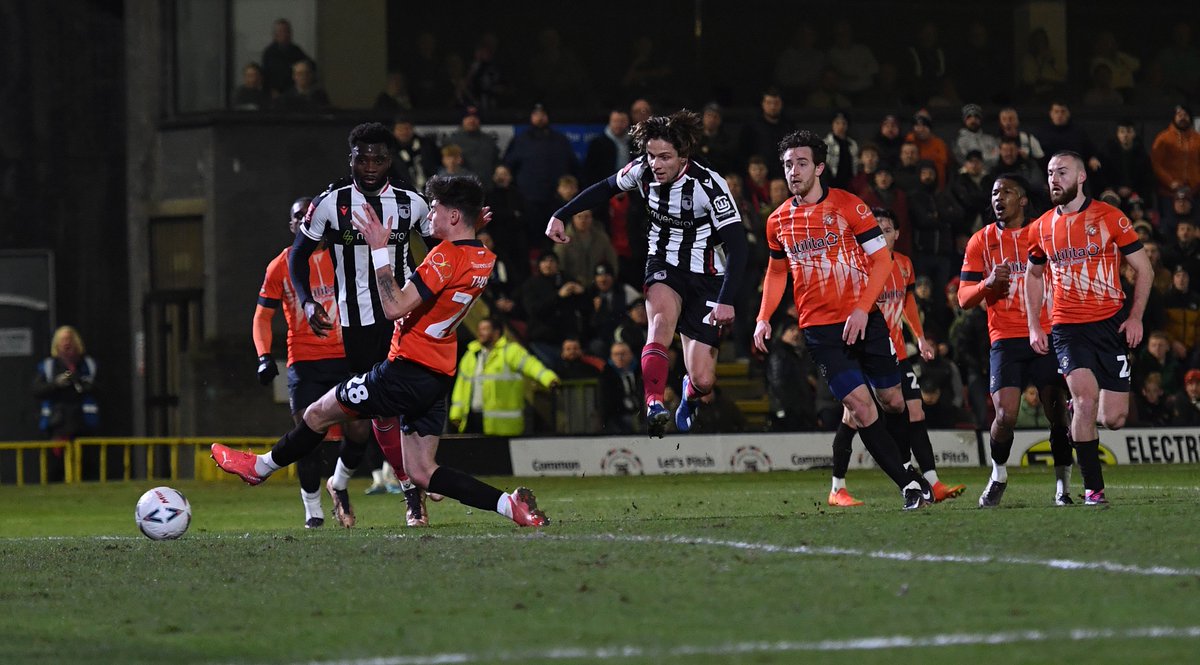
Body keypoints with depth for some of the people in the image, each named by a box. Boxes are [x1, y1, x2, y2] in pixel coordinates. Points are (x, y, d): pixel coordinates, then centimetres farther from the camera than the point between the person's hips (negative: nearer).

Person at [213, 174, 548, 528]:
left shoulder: (446, 256, -18)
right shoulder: (483, 260, 8)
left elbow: (394, 308, -23)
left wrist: (379, 249, -21)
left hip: (407, 371, -8)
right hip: (438, 379, 8)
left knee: (319, 413, 11)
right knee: (421, 473, 8)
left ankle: (263, 466, 31)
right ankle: (510, 503, -7)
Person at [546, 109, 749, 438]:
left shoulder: (708, 184, -23)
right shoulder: (642, 171, -10)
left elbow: (737, 245, -23)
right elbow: (606, 188, 13)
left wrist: (727, 299, -31)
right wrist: (561, 215, 8)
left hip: (706, 278, -2)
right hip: (664, 266, 2)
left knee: (703, 379, -6)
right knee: (662, 318, -35)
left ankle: (690, 395, 33)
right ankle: (654, 405, -47)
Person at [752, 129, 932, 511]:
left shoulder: (848, 206, -5)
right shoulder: (779, 221, 6)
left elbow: (882, 260, -5)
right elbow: (777, 271, 21)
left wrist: (862, 309, -16)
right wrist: (764, 318, 7)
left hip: (864, 319, -1)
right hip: (819, 328, 1)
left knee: (893, 400, 4)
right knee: (859, 404, -12)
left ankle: (921, 474, 26)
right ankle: (909, 484, -9)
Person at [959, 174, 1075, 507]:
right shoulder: (981, 241, 6)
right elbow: (963, 299, 4)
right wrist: (990, 283, -15)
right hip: (1005, 340, 0)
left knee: (1058, 414, -6)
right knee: (1006, 415, -13)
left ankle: (1063, 486, 8)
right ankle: (998, 474, 13)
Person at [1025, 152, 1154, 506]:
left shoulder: (1109, 217, -2)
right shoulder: (1041, 228, 7)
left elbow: (1144, 269, 3)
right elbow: (1034, 275, 22)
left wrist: (1135, 317, -7)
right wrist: (1034, 327, 12)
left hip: (1110, 326, -1)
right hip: (1067, 328, 1)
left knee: (1113, 419, -4)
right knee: (1086, 398, -21)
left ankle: (1079, 413, 32)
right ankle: (1092, 488, -13)